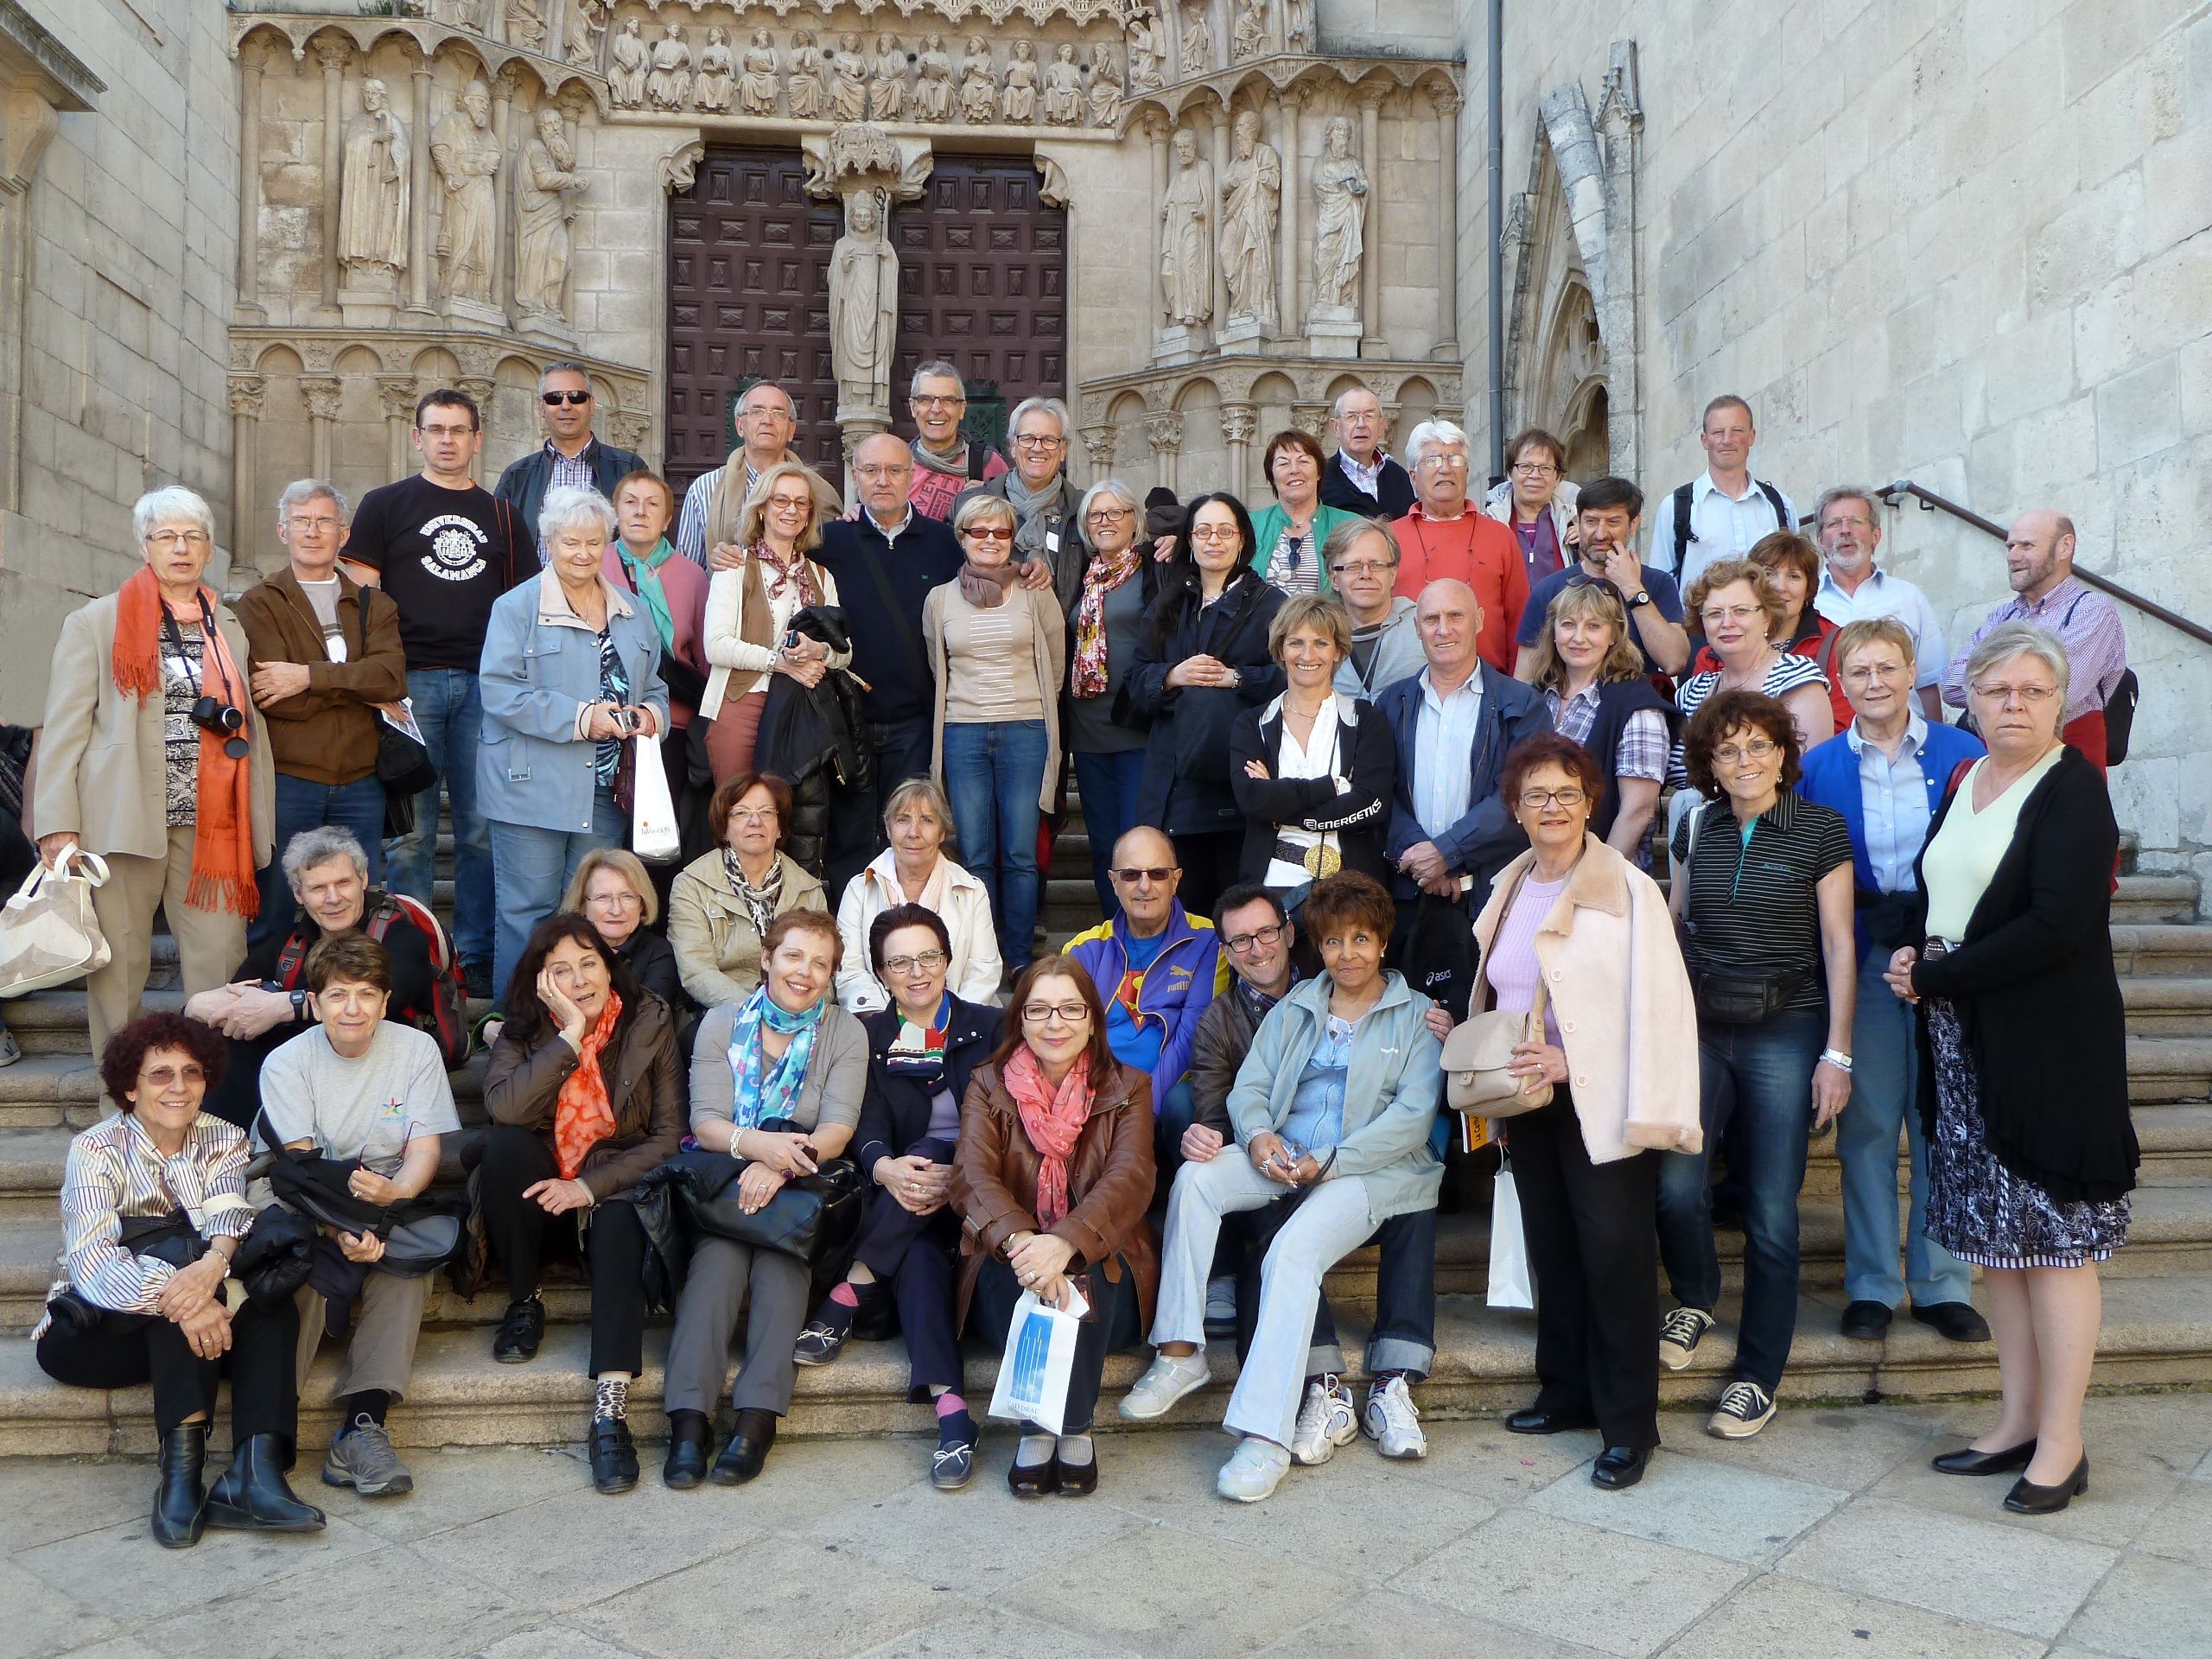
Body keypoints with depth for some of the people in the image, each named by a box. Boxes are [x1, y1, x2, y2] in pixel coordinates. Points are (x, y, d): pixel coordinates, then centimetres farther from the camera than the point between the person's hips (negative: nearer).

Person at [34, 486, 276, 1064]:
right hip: (123, 818, -2)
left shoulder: (230, 627, 17)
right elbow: (64, 729, 1)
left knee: (221, 962, -2)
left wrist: (258, 822, 10)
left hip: (210, 821, 3)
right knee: (119, 963, 3)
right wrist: (58, 824, -9)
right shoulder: (95, 623, 7)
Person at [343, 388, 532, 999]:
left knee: (482, 828, 2)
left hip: (486, 683, 2)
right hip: (410, 680, -2)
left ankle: (478, 959, 10)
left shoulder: (503, 517, 17)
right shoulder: (385, 506, 10)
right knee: (410, 830, -1)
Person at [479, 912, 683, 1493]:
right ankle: (524, 1304, -11)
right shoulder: (522, 1032, -3)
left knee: (622, 1228, -34)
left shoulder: (650, 1024, -5)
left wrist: (589, 1186, -19)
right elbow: (504, 1108, -25)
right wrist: (569, 1035, -27)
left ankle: (610, 1408, -40)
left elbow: (668, 1136, -9)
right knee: (506, 1144, -28)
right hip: (540, 1189, 1)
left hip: (614, 1187, -1)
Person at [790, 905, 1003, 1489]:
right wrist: (887, 1168, -26)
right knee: (917, 1251, -34)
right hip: (904, 1199, 1)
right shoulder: (867, 1037, 14)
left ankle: (844, 1301, -29)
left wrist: (955, 1176, -23)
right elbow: (867, 1128, -1)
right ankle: (950, 1409, -43)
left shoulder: (989, 1026, 10)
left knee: (927, 1149, -34)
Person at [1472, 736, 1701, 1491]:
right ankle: (1568, 1391, 28)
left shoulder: (1627, 890, -10)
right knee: (1552, 1250, 14)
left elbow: (1657, 1004, -16)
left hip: (1602, 1105, -7)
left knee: (1615, 1255, -4)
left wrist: (1573, 1062, -21)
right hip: (1529, 1103, 7)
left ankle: (1628, 1426, 7)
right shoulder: (1510, 892, 12)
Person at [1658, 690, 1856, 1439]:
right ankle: (1695, 1299, 18)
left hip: (1786, 1033, -2)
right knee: (1675, 1182, -13)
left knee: (1771, 1209, -1)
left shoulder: (1821, 830, 0)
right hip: (1699, 1027, 3)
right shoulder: (1695, 828, 9)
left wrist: (1837, 1054, -6)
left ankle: (1757, 1378, 13)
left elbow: (1839, 945, -1)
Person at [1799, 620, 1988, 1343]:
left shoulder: (1963, 754, 1)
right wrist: (1869, 913, -9)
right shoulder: (1819, 766, 3)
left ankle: (1942, 1284, 20)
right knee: (1866, 1126, 6)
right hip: (1860, 964, 0)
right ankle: (1871, 1286, 18)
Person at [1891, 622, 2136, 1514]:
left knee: (2053, 1238, 0)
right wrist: (1914, 958, -1)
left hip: (2049, 1043, -7)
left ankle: (2062, 1442, 11)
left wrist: (1935, 975, -14)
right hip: (1961, 1041, 7)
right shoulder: (1961, 785, 11)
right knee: (1992, 1235, 12)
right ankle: (2018, 1421, 23)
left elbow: (2057, 926, -20)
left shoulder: (2074, 789, -9)